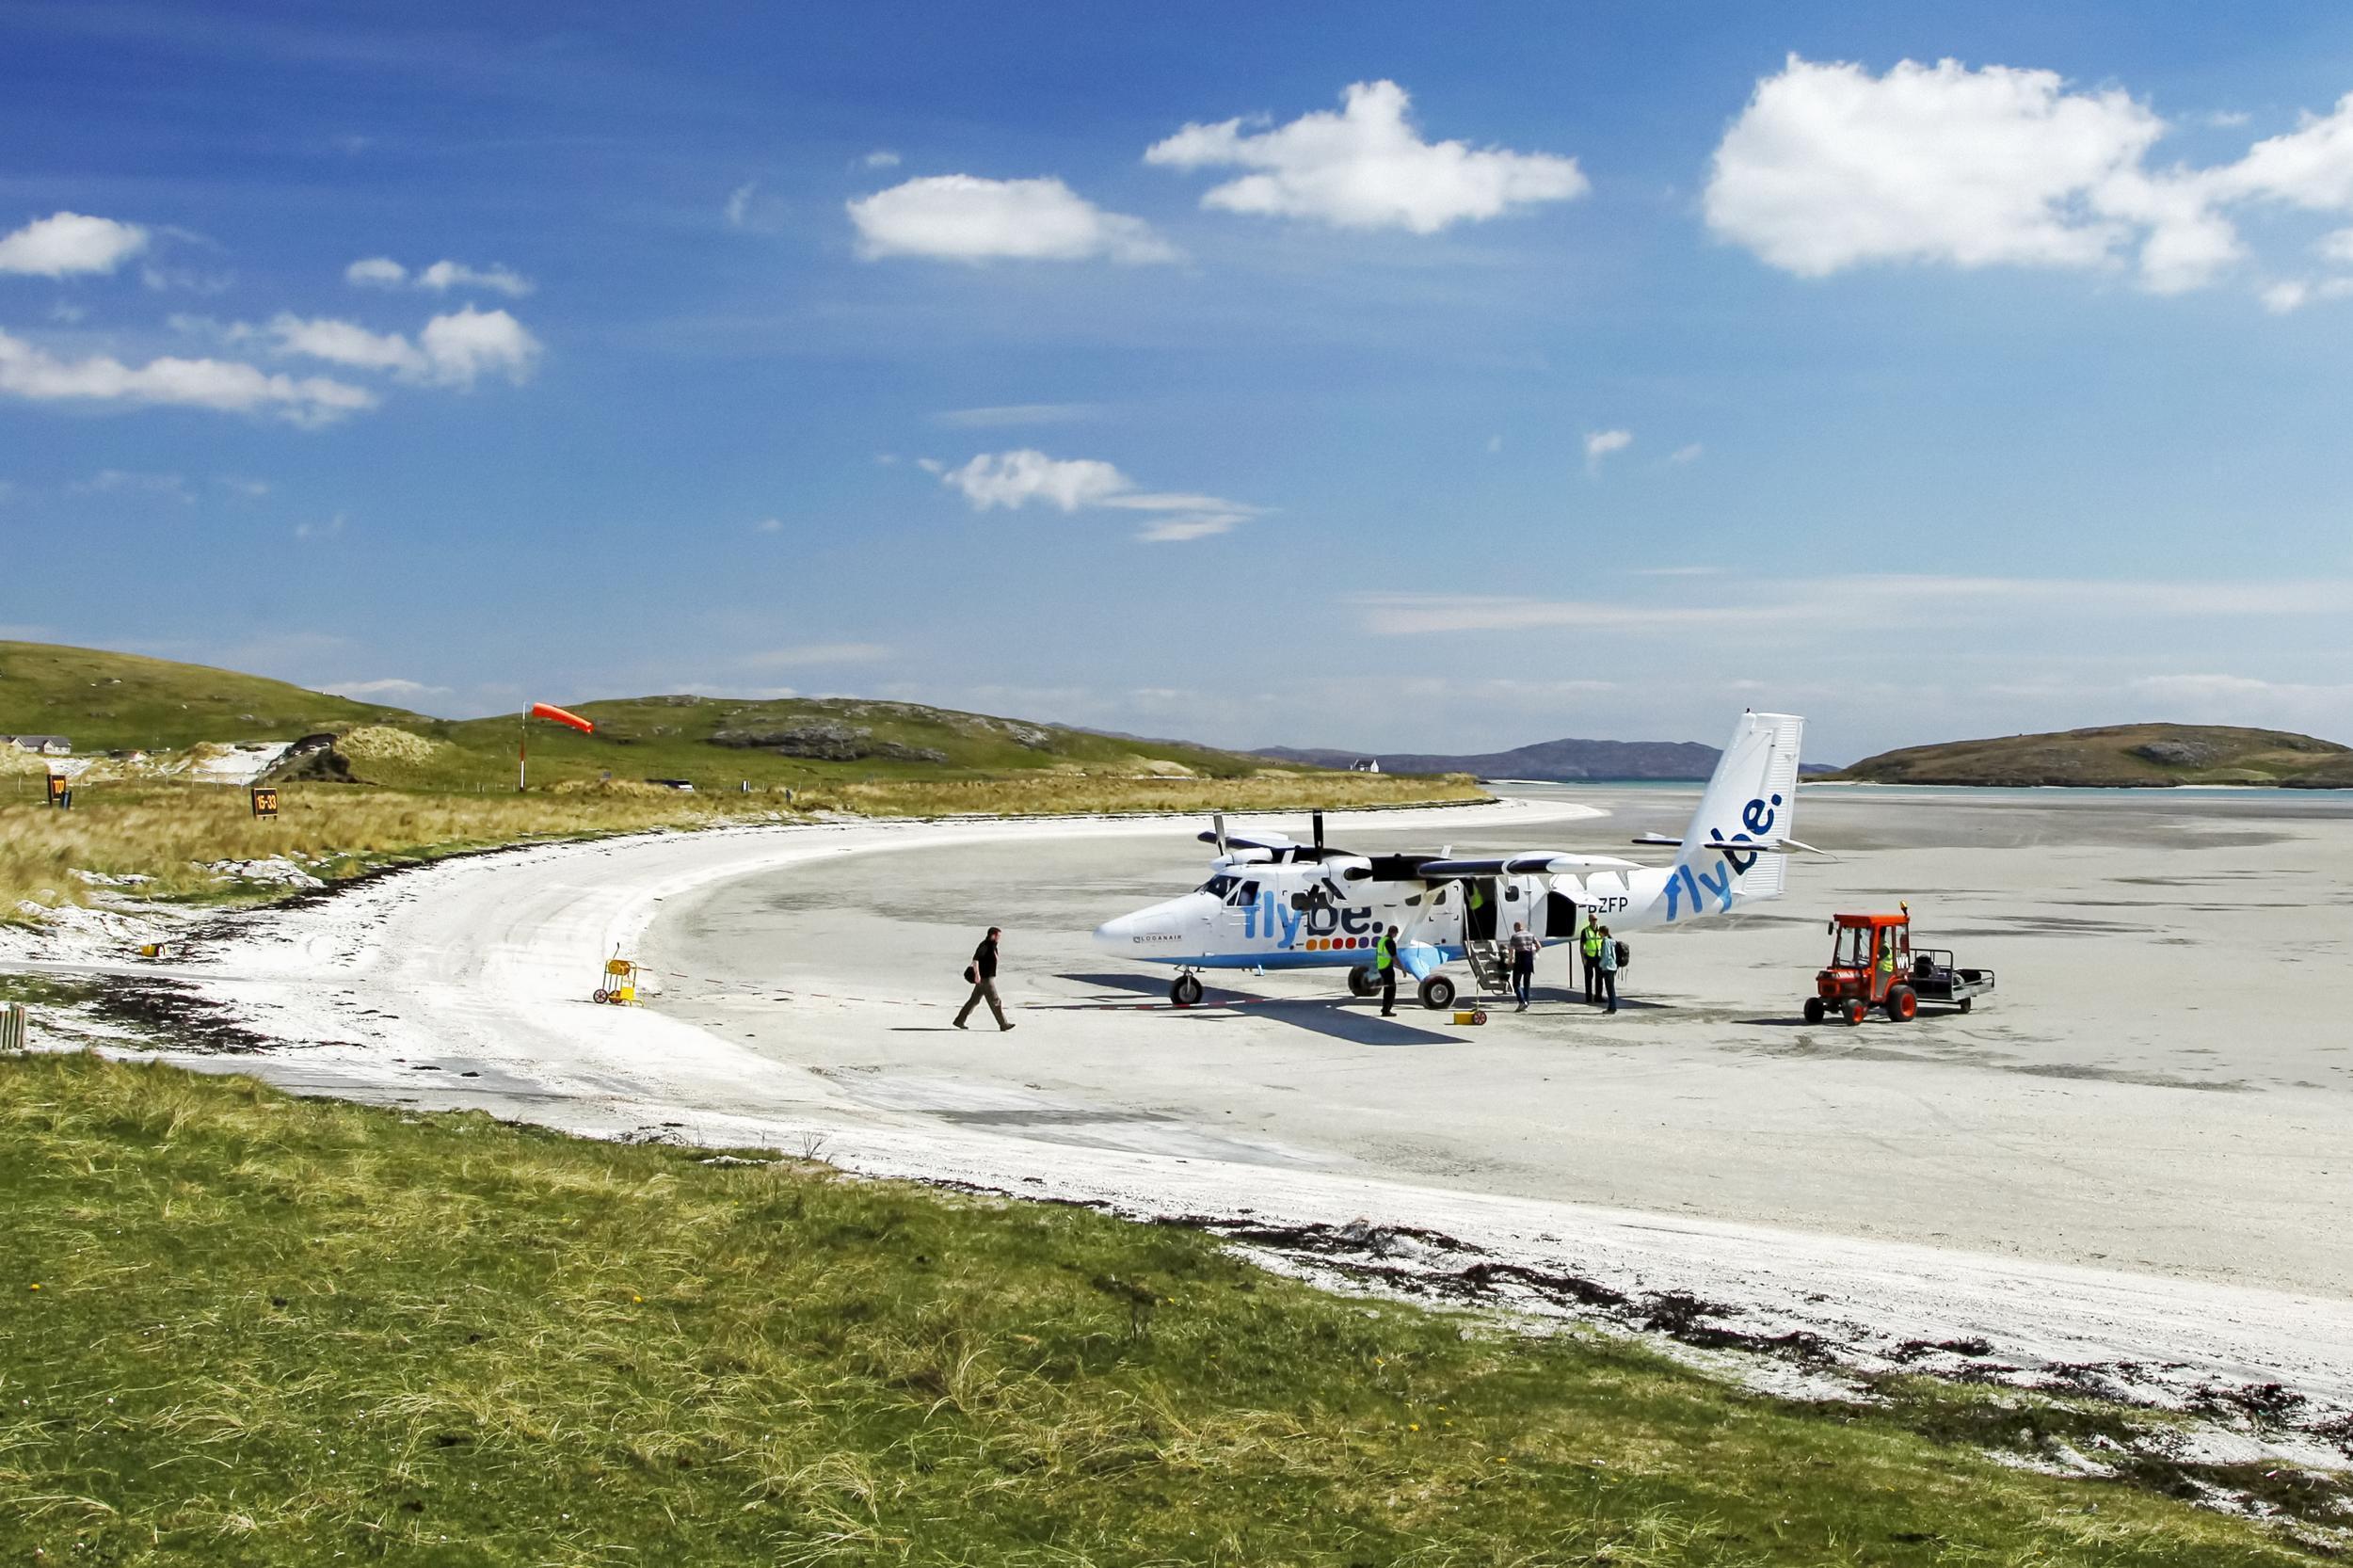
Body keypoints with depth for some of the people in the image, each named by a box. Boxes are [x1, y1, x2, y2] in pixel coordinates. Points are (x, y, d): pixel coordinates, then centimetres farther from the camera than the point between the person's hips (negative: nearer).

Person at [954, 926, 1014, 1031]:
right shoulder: (984, 945, -16)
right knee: (995, 1002, -5)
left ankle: (959, 1020, 17)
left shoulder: (992, 946, 14)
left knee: (974, 1000, 13)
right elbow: (975, 959, -26)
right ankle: (1003, 1024, -2)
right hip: (985, 979, -10)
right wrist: (977, 974, -33)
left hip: (988, 978, 10)